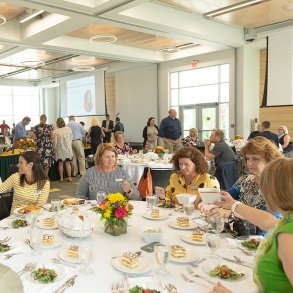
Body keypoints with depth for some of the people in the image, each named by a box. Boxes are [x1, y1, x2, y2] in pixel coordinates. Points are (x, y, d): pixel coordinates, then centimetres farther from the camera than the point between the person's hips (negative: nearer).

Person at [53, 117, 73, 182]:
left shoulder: (55, 131, -13)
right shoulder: (68, 129, -5)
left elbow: (55, 142, -8)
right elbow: (71, 139, 4)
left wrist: (55, 148, 9)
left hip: (60, 149, -2)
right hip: (68, 149, 2)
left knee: (60, 163, 9)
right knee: (68, 163, 9)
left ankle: (61, 178, 13)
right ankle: (69, 177, 9)